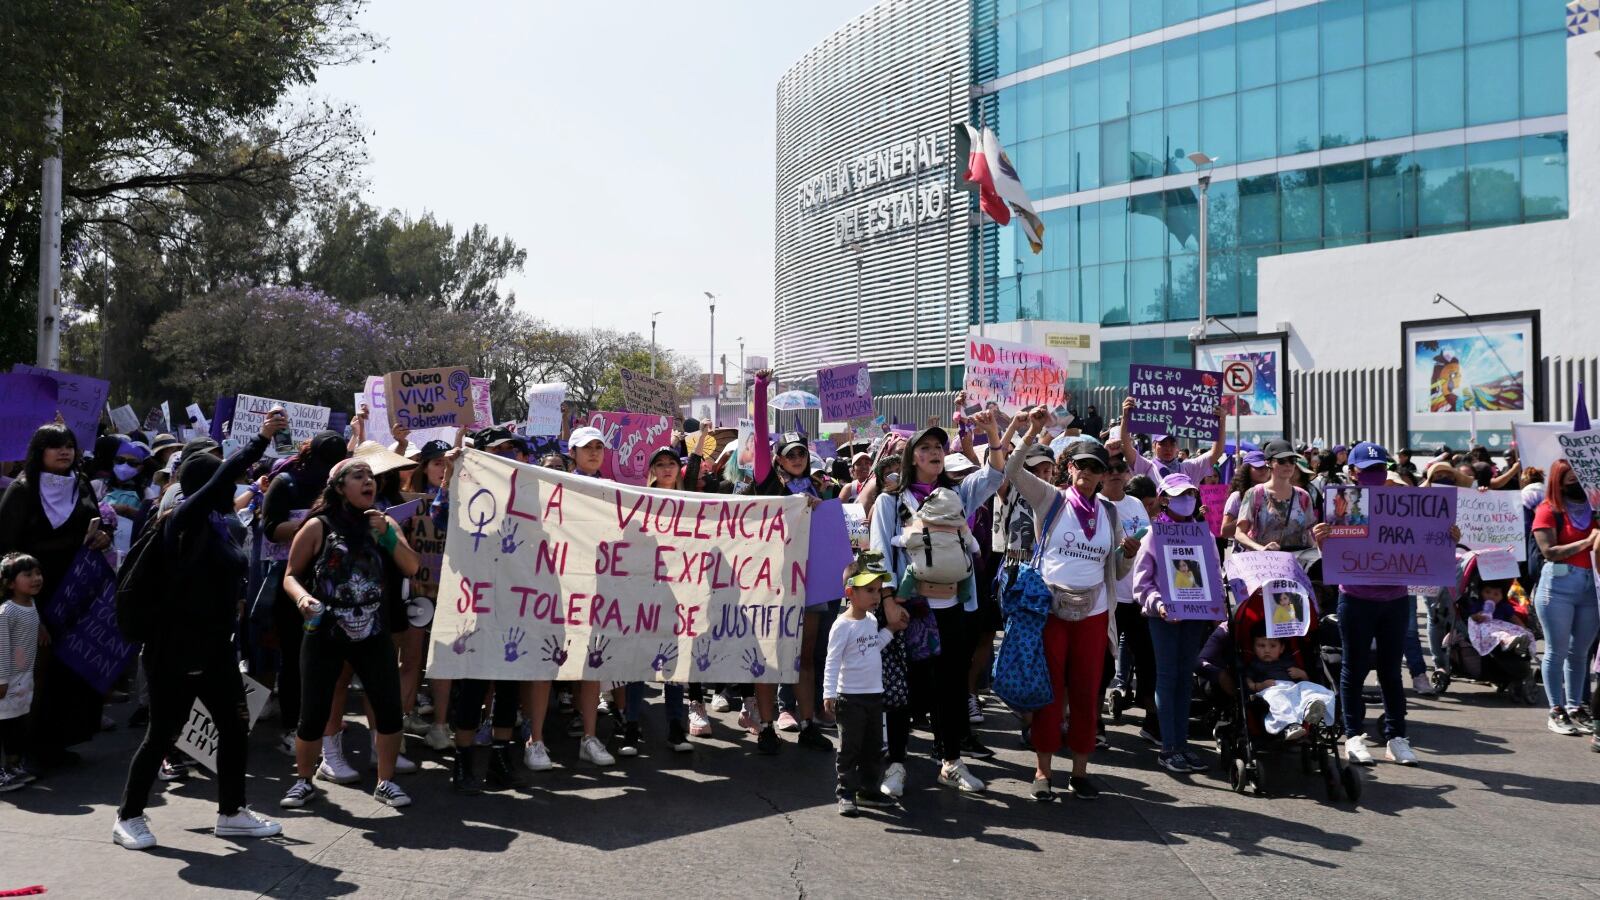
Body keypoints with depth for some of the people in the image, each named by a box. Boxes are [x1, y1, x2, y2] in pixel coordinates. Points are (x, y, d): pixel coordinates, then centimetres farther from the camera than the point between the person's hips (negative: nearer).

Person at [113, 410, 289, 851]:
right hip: (177, 650, -8)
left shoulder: (218, 525, 8)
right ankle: (128, 817, 22)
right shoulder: (185, 519, -14)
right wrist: (261, 438, -30)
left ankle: (231, 812, 23)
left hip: (216, 648, 8)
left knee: (235, 728, 11)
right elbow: (221, 480, -28)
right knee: (162, 735, 4)